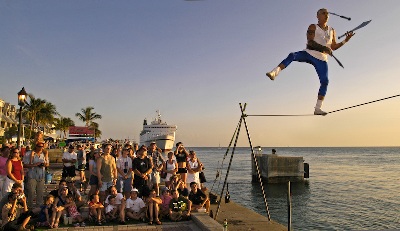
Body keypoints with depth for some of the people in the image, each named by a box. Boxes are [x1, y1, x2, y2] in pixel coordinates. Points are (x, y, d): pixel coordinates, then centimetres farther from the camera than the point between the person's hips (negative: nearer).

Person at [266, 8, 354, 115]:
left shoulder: (332, 31, 19)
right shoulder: (313, 27, 5)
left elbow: (333, 47, 20)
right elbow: (310, 42, -10)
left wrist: (345, 40, 7)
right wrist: (323, 47, -24)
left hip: (321, 59, 4)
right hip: (309, 53, -3)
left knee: (325, 81, -9)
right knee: (292, 56, -33)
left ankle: (317, 108, -5)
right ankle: (274, 72, -49)